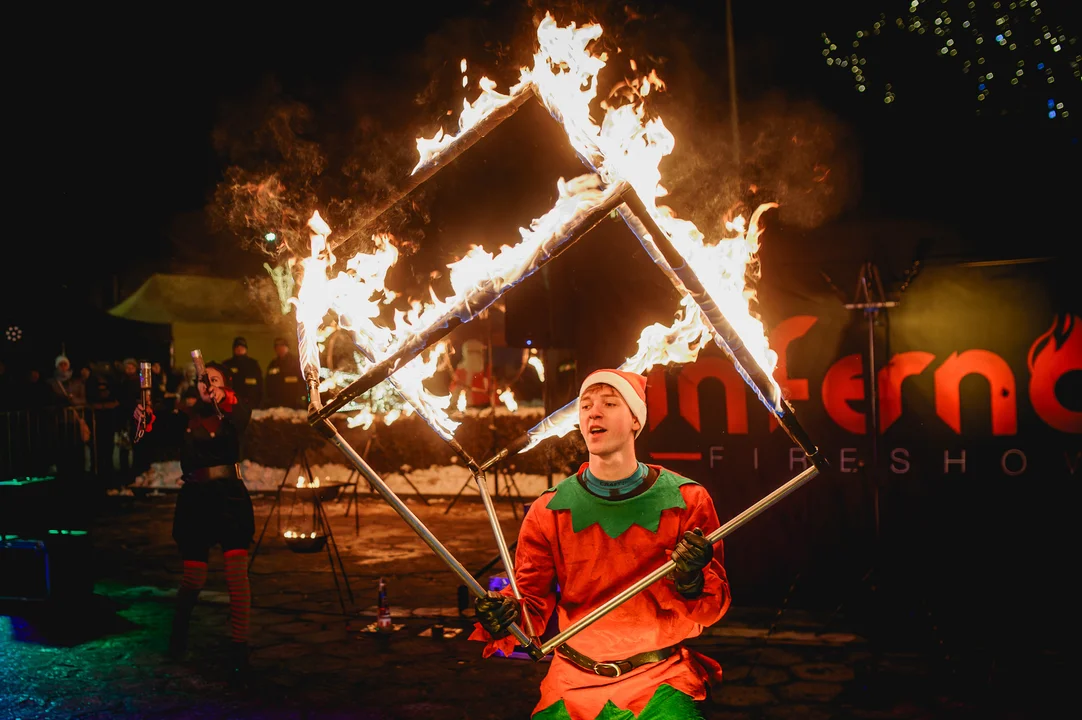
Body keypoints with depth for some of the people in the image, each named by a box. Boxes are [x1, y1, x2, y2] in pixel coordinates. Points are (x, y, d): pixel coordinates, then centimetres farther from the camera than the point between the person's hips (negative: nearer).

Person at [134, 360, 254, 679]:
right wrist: (146, 417, -39)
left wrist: (224, 399, -41)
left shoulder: (232, 413, 5)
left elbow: (244, 412, -21)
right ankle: (179, 630, 37)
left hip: (229, 497, -1)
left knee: (237, 575, -12)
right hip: (195, 500, 1)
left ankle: (238, 647, -6)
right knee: (195, 578, 7)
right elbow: (166, 425, -17)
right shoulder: (187, 416, 6)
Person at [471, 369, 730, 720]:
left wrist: (692, 583, -23)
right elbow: (532, 600, 2)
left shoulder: (687, 500, -2)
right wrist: (505, 616, -20)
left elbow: (712, 610, -2)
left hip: (661, 678, -2)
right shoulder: (548, 512, 1)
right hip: (573, 679, 2)